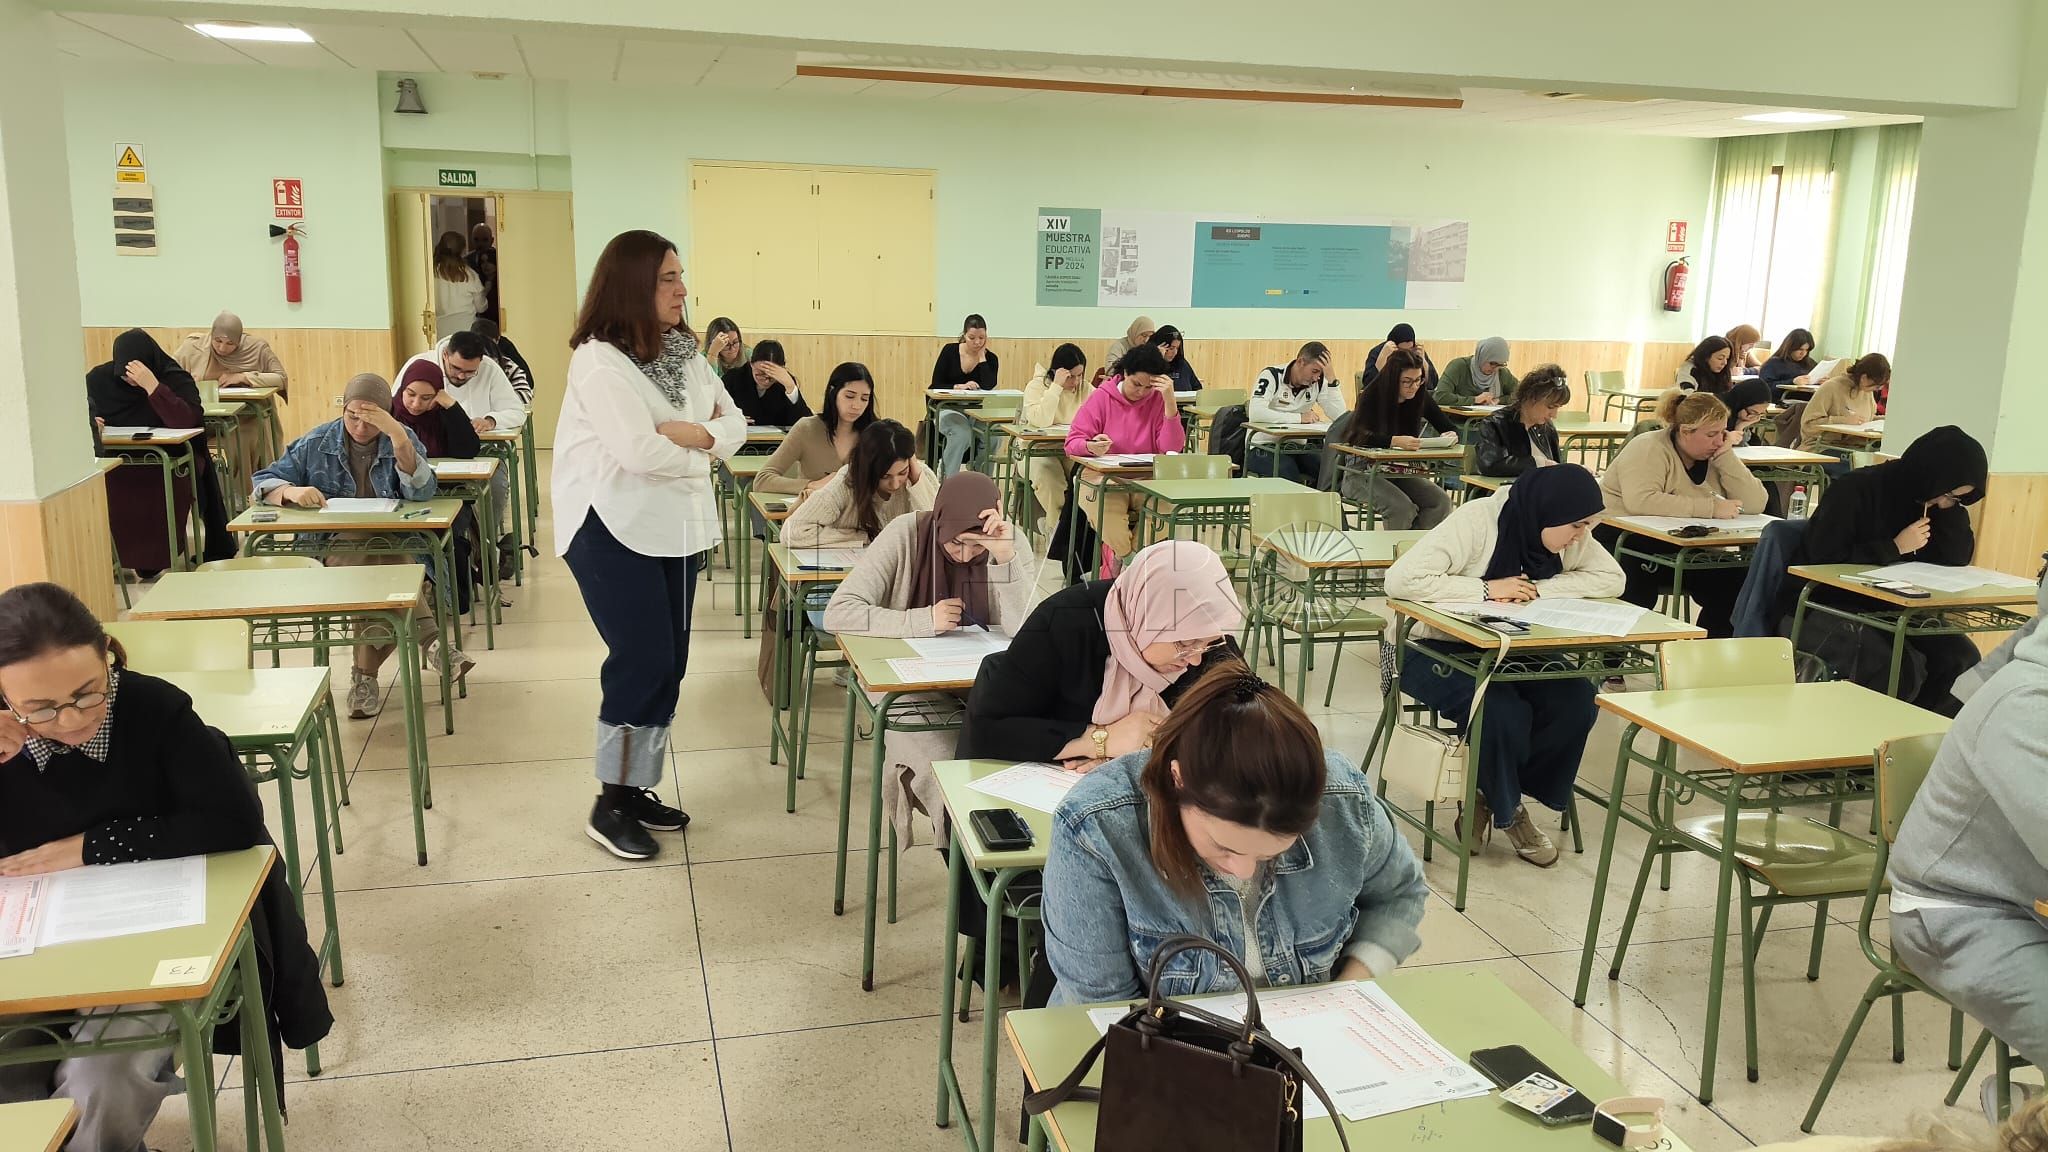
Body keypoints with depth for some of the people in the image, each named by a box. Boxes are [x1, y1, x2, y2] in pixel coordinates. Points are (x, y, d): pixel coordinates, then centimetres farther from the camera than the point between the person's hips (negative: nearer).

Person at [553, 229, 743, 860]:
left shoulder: (684, 352, 9)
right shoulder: (599, 360, -16)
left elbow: (735, 426, 7)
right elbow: (639, 451, -25)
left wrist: (696, 434, -14)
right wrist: (699, 456, -8)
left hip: (676, 529, 8)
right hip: (614, 532, -8)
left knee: (669, 664, 10)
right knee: (643, 662, -7)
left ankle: (639, 788, 23)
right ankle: (610, 805, 8)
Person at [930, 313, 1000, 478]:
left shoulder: (990, 358, 3)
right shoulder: (950, 351, -1)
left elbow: (988, 386, -16)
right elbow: (936, 385, -3)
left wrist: (981, 356, -11)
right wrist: (959, 387, -20)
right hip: (947, 409, -2)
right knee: (962, 433, -34)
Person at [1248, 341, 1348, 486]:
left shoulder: (1319, 382, 2)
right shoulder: (1272, 376, -12)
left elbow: (1341, 417, -10)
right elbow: (1255, 413, -30)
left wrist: (1331, 378, -15)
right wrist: (1299, 418, -29)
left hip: (1297, 446, 5)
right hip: (1264, 446, -5)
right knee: (1289, 474, -34)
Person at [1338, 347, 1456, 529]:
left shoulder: (1421, 398, -1)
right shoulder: (1372, 397, -16)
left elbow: (1450, 429, 3)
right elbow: (1360, 437, -32)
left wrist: (1450, 436, -23)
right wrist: (1396, 441, -48)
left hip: (1401, 471, 5)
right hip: (1364, 472, -5)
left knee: (1441, 501, -19)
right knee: (1401, 507, -31)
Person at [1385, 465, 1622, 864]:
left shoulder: (1569, 536, -2)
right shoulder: (1476, 521, -23)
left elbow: (1612, 579, -6)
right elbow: (1401, 579, -30)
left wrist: (1538, 588, -19)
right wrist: (1486, 588, -27)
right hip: (1441, 651, -6)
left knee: (1577, 700, -19)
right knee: (1502, 711, -32)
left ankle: (1495, 797, 0)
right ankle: (1506, 810, -1)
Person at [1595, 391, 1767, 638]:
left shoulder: (1713, 456, 7)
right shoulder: (1651, 449, -13)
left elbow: (1755, 505, -2)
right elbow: (1639, 501, -33)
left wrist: (1726, 457, -11)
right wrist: (1711, 508, -29)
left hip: (1677, 548, 7)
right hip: (1622, 540, -7)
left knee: (1733, 584, -12)